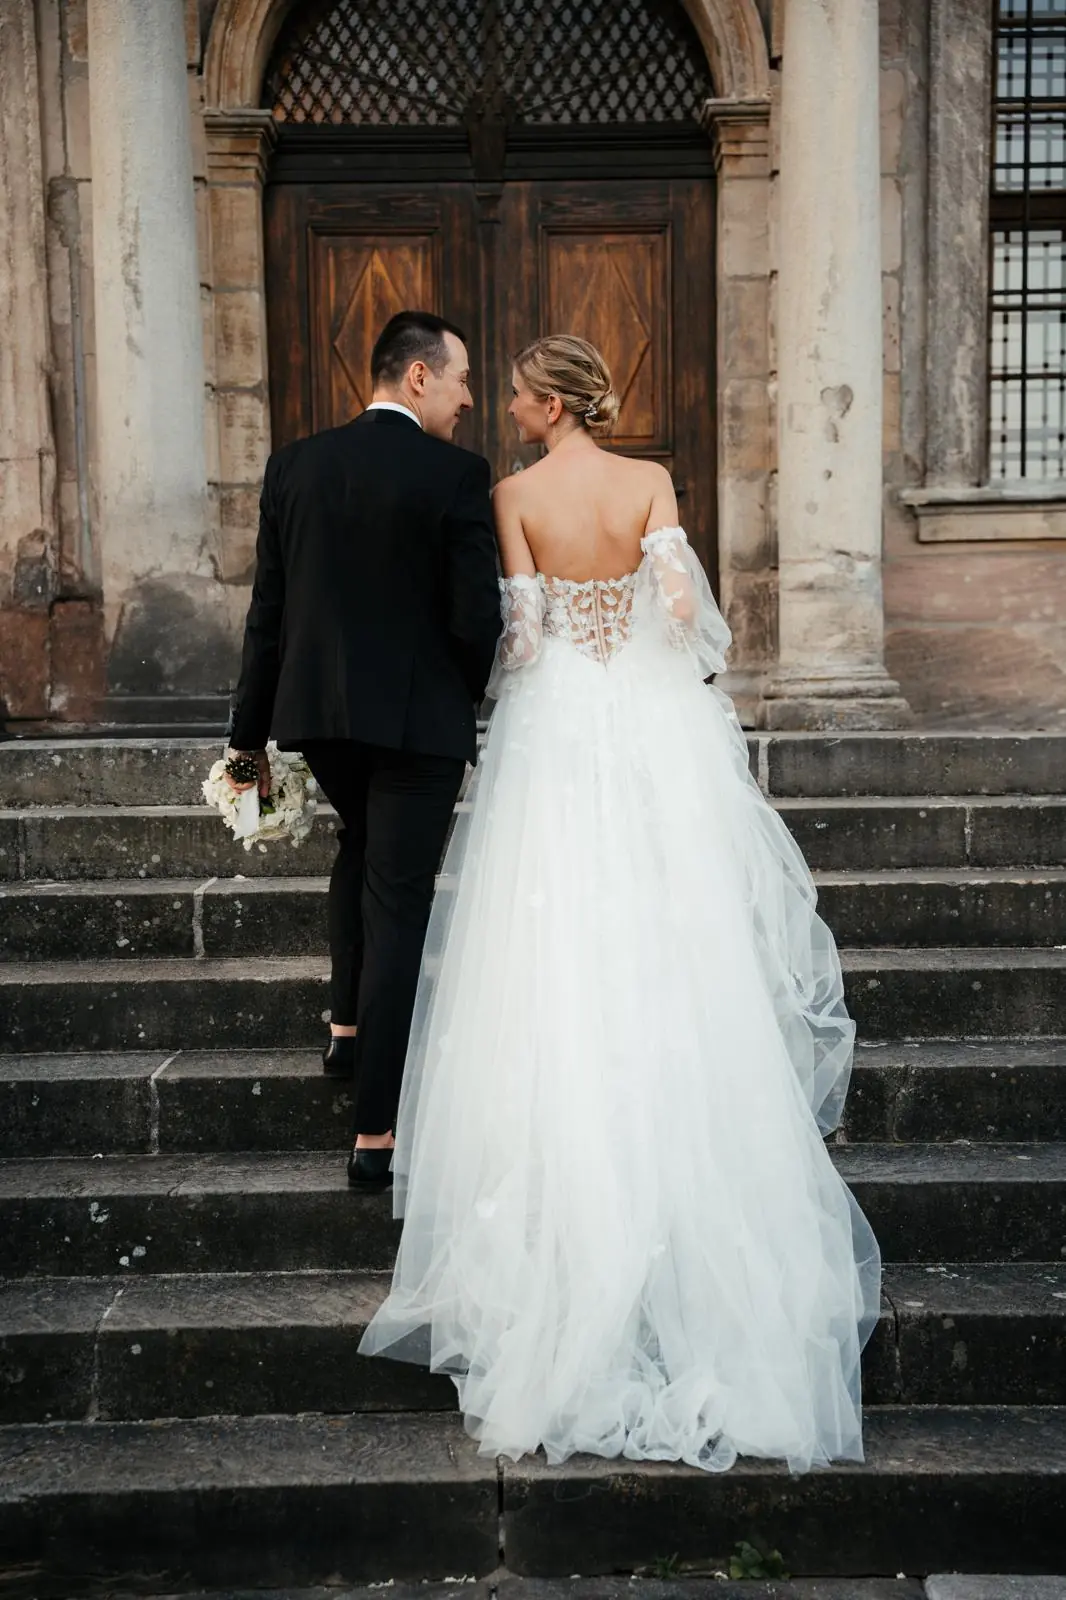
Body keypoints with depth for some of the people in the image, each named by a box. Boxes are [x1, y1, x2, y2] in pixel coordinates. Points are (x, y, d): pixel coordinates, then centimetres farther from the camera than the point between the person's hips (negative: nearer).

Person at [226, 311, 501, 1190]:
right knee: (399, 903, 2)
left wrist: (250, 737, 10)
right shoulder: (457, 474, -11)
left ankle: (347, 1027, 35)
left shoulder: (294, 465, 3)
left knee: (360, 843, 32)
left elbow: (267, 613, 5)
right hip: (419, 716, -5)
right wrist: (470, 691, 9)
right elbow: (477, 617, -13)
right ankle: (376, 1131, 5)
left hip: (314, 710, 5)